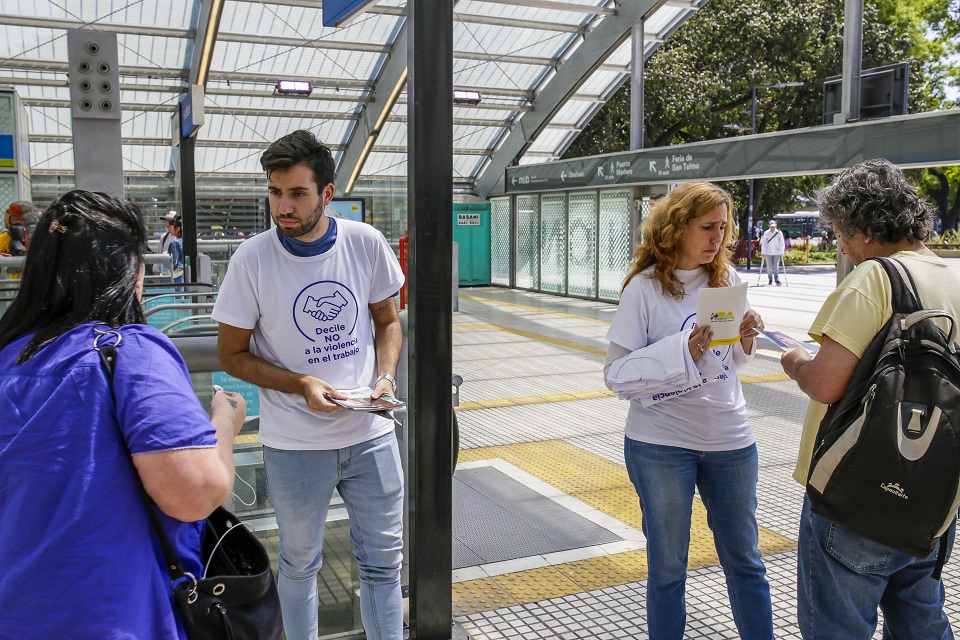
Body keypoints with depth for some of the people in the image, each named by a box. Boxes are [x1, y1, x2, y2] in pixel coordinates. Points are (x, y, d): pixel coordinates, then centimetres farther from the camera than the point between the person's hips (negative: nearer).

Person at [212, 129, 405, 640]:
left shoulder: (367, 244, -6)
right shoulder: (252, 259, -12)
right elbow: (232, 354, -4)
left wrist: (385, 376, -9)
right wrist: (301, 384, -18)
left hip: (371, 433, 2)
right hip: (295, 444, -1)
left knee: (382, 560, 13)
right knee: (300, 563, 17)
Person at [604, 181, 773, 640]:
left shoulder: (727, 280, 3)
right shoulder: (645, 288, -10)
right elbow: (617, 375, -13)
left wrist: (745, 340, -6)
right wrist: (682, 351, -25)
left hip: (729, 437, 4)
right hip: (661, 444, -4)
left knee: (744, 558, 15)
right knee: (668, 565, 11)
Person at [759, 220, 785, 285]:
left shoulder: (779, 233, -1)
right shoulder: (766, 233, 0)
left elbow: (782, 244, 2)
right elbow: (763, 244, 3)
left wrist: (782, 253, -1)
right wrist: (763, 253, -2)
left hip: (776, 253, -1)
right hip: (768, 253, 1)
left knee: (776, 267, -9)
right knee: (769, 267, 6)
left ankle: (777, 280, -12)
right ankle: (770, 279, 21)